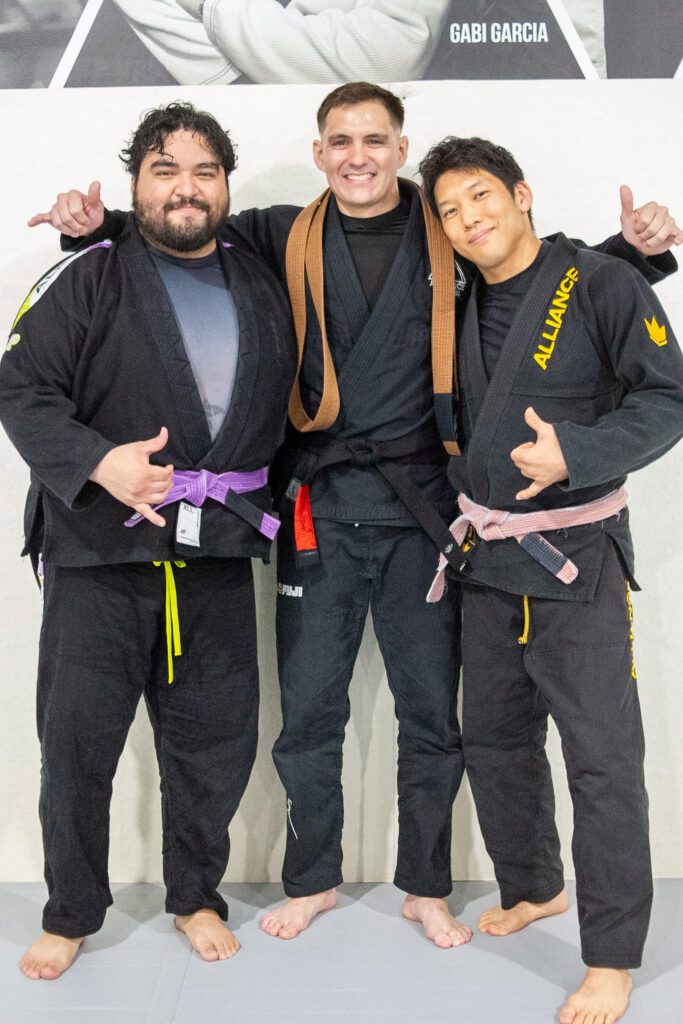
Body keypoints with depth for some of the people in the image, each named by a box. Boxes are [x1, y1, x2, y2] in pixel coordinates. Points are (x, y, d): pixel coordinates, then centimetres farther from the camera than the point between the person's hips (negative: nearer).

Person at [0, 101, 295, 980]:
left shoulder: (260, 283, 11)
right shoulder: (86, 279, -2)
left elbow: (285, 402, 20)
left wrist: (274, 501, 10)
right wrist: (97, 462, -22)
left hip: (217, 553, 3)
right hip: (99, 551, -3)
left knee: (214, 738, 11)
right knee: (77, 738, 5)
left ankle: (195, 894, 33)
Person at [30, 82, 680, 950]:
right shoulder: (284, 239, 6)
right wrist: (97, 222, -9)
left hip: (421, 504, 0)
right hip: (321, 507, 1)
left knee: (432, 709, 9)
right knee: (308, 710, 9)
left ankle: (426, 887, 29)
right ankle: (313, 879, 31)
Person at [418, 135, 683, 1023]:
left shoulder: (602, 283, -10)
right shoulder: (464, 309, 10)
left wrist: (578, 453, -25)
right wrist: (463, 501, 6)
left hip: (577, 556, -6)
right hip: (487, 556, 7)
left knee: (602, 756, -2)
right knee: (494, 739, 16)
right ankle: (533, 889, 38)